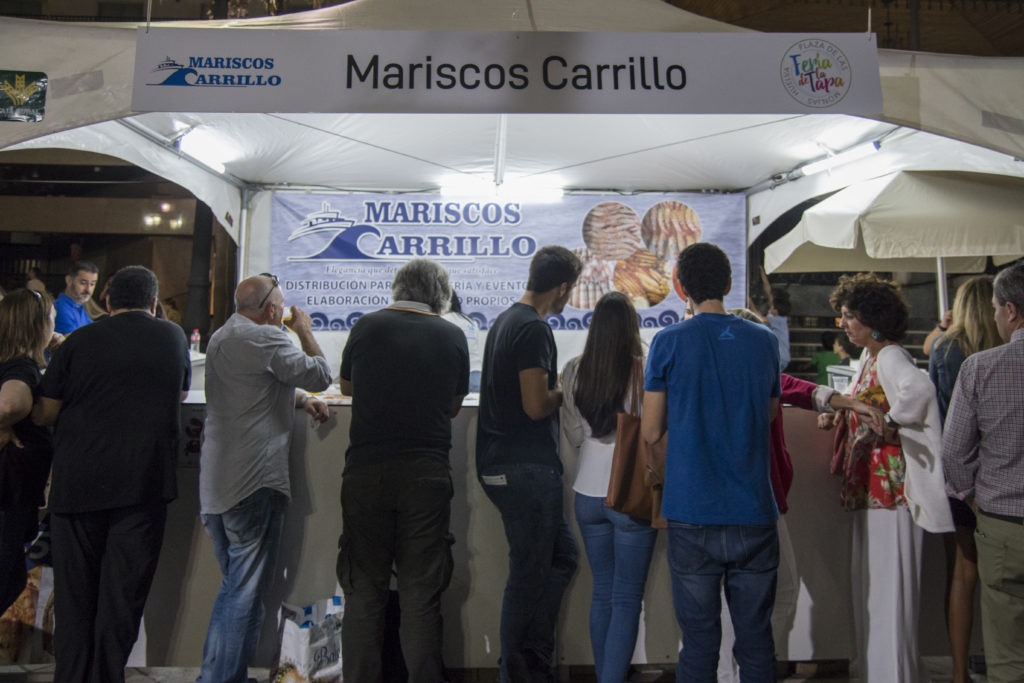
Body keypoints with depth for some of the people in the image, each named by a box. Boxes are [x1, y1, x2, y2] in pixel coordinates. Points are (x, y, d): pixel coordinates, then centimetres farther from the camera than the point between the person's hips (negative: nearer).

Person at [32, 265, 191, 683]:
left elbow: (44, 414, 1)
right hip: (144, 484, 0)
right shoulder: (174, 338, 3)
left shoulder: (79, 342, -2)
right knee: (122, 596, 8)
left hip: (77, 482, 0)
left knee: (75, 593, 14)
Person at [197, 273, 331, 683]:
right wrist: (305, 332, 2)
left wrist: (301, 399, 14)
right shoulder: (264, 338, -14)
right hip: (254, 481, -10)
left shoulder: (220, 337, 17)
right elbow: (319, 375, -12)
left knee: (233, 586, 20)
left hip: (215, 483, 10)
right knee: (246, 592, 0)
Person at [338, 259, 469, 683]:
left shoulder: (367, 326, 1)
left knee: (363, 589, 10)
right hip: (426, 473, 0)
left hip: (366, 470, 0)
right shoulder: (452, 336, 1)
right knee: (421, 594, 7)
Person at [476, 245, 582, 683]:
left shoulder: (504, 321, 15)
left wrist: (555, 384, 16)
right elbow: (536, 405, -21)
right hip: (526, 469, -10)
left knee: (561, 557, 17)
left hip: (502, 465, 10)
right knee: (530, 572, 3)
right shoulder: (534, 329, -16)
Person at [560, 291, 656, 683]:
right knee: (627, 600, 6)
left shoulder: (574, 371, -2)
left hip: (588, 495, 4)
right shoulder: (643, 371, -14)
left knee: (602, 594, 18)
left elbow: (572, 434, 6)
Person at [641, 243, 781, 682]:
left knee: (699, 642, 7)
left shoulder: (668, 342, -5)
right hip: (754, 513, 3)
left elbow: (651, 433, -1)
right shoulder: (765, 341, 4)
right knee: (756, 639, 12)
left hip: (693, 515, -2)